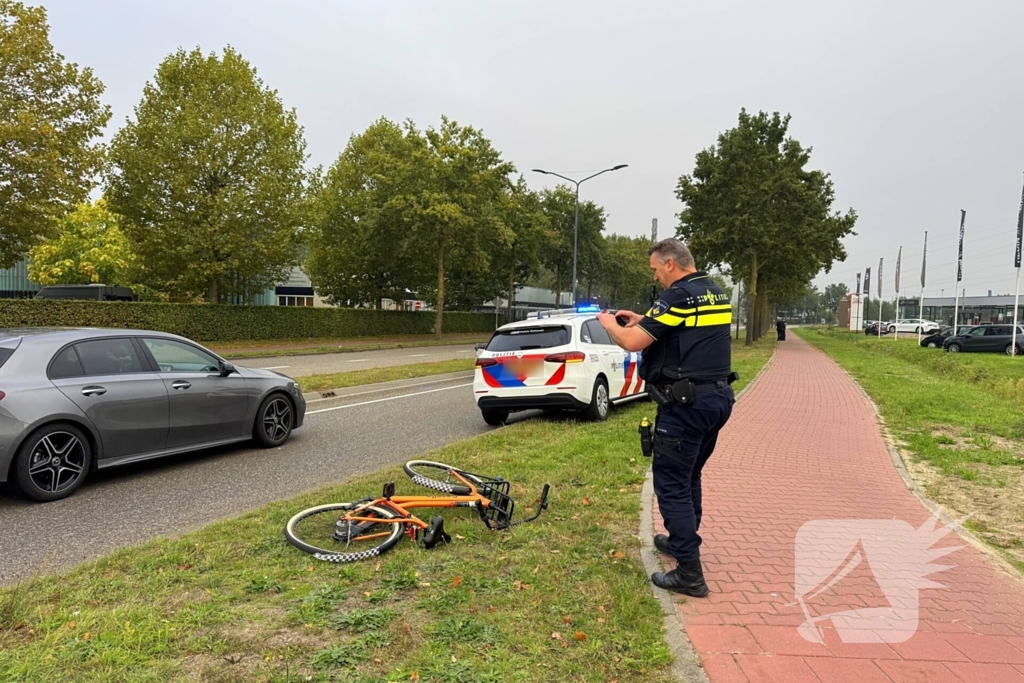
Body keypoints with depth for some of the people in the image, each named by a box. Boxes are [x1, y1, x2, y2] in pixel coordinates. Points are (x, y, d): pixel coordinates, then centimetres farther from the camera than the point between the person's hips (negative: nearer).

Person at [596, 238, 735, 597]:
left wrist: (609, 323, 2)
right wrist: (643, 321, 21)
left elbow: (633, 343, -18)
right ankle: (682, 540, 38)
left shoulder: (678, 296, -15)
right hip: (718, 397, 9)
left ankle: (690, 574, 1)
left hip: (687, 403, -9)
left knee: (671, 482, -2)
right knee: (689, 476, 23)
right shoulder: (717, 294, 13)